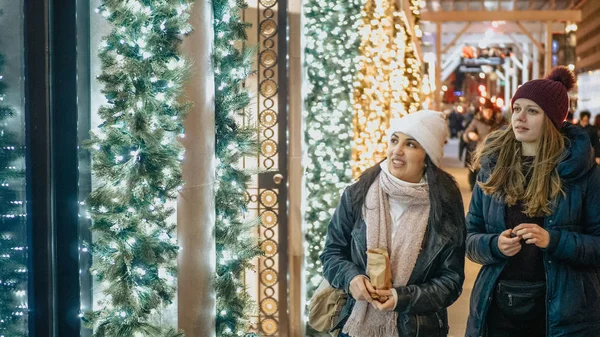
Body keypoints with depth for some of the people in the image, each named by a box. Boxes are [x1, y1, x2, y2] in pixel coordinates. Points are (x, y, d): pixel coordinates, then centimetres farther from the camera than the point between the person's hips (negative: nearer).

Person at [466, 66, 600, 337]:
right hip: (497, 307, 3)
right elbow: (469, 237, 7)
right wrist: (494, 245, -14)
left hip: (562, 311, -2)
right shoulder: (493, 167, 4)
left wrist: (553, 241, -20)